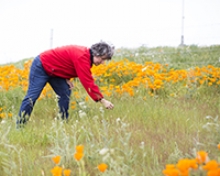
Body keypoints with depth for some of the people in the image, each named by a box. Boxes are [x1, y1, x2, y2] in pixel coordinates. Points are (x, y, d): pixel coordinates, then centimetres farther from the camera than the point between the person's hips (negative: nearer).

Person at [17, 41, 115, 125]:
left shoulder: (86, 54, -2)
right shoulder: (82, 57, -32)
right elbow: (88, 82, -36)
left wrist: (67, 79, -8)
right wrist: (102, 100, -35)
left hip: (54, 71, 10)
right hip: (42, 65, -10)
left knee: (65, 95, 0)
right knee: (32, 96, -11)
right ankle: (20, 125, -6)